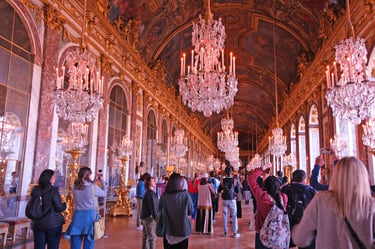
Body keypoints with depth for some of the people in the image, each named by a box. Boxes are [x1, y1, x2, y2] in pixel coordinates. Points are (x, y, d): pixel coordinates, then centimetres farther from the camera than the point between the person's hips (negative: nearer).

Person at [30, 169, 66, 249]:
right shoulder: (53, 190, -13)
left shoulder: (35, 190, 3)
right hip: (53, 224, -5)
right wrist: (65, 205, 6)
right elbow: (59, 208, -13)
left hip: (37, 224, 5)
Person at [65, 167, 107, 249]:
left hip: (77, 216, 4)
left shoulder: (75, 186, 2)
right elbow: (104, 193, 4)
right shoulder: (92, 187, -12)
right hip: (90, 216, -4)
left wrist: (94, 181, 18)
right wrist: (102, 180, 13)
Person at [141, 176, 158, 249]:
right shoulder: (151, 193, -17)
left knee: (146, 236, 16)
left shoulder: (147, 192, 13)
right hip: (149, 217, -10)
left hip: (145, 216, 10)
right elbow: (152, 207, -21)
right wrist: (156, 217, -20)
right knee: (152, 237, -5)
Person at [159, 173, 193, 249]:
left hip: (168, 230, 1)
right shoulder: (185, 195, -14)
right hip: (182, 230, -1)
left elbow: (159, 211, 2)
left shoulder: (164, 196, -11)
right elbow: (191, 212, -2)